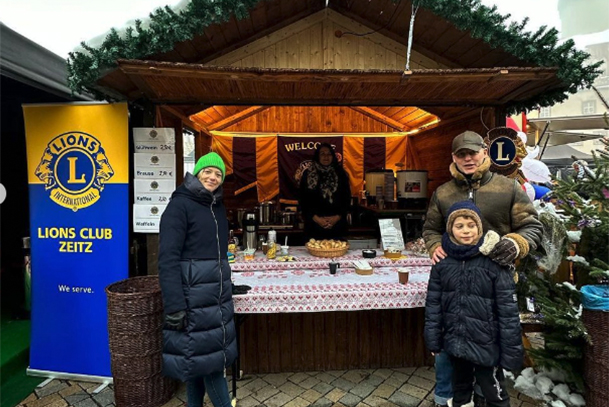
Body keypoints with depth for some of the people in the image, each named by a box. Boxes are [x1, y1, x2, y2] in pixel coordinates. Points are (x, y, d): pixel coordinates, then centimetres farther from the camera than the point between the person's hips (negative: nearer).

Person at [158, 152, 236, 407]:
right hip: (193, 294, -7)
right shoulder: (180, 205, -11)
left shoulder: (218, 208, 12)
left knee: (200, 354, 17)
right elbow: (168, 258, -18)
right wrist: (174, 305, -22)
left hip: (218, 292, 7)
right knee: (204, 354, 3)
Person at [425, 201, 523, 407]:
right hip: (456, 342, 3)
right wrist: (433, 341, 1)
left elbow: (508, 310, -13)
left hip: (486, 344, -3)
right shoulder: (442, 262, -6)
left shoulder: (493, 261, -16)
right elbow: (433, 304, -1)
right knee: (460, 390, 25)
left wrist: (511, 351, -12)